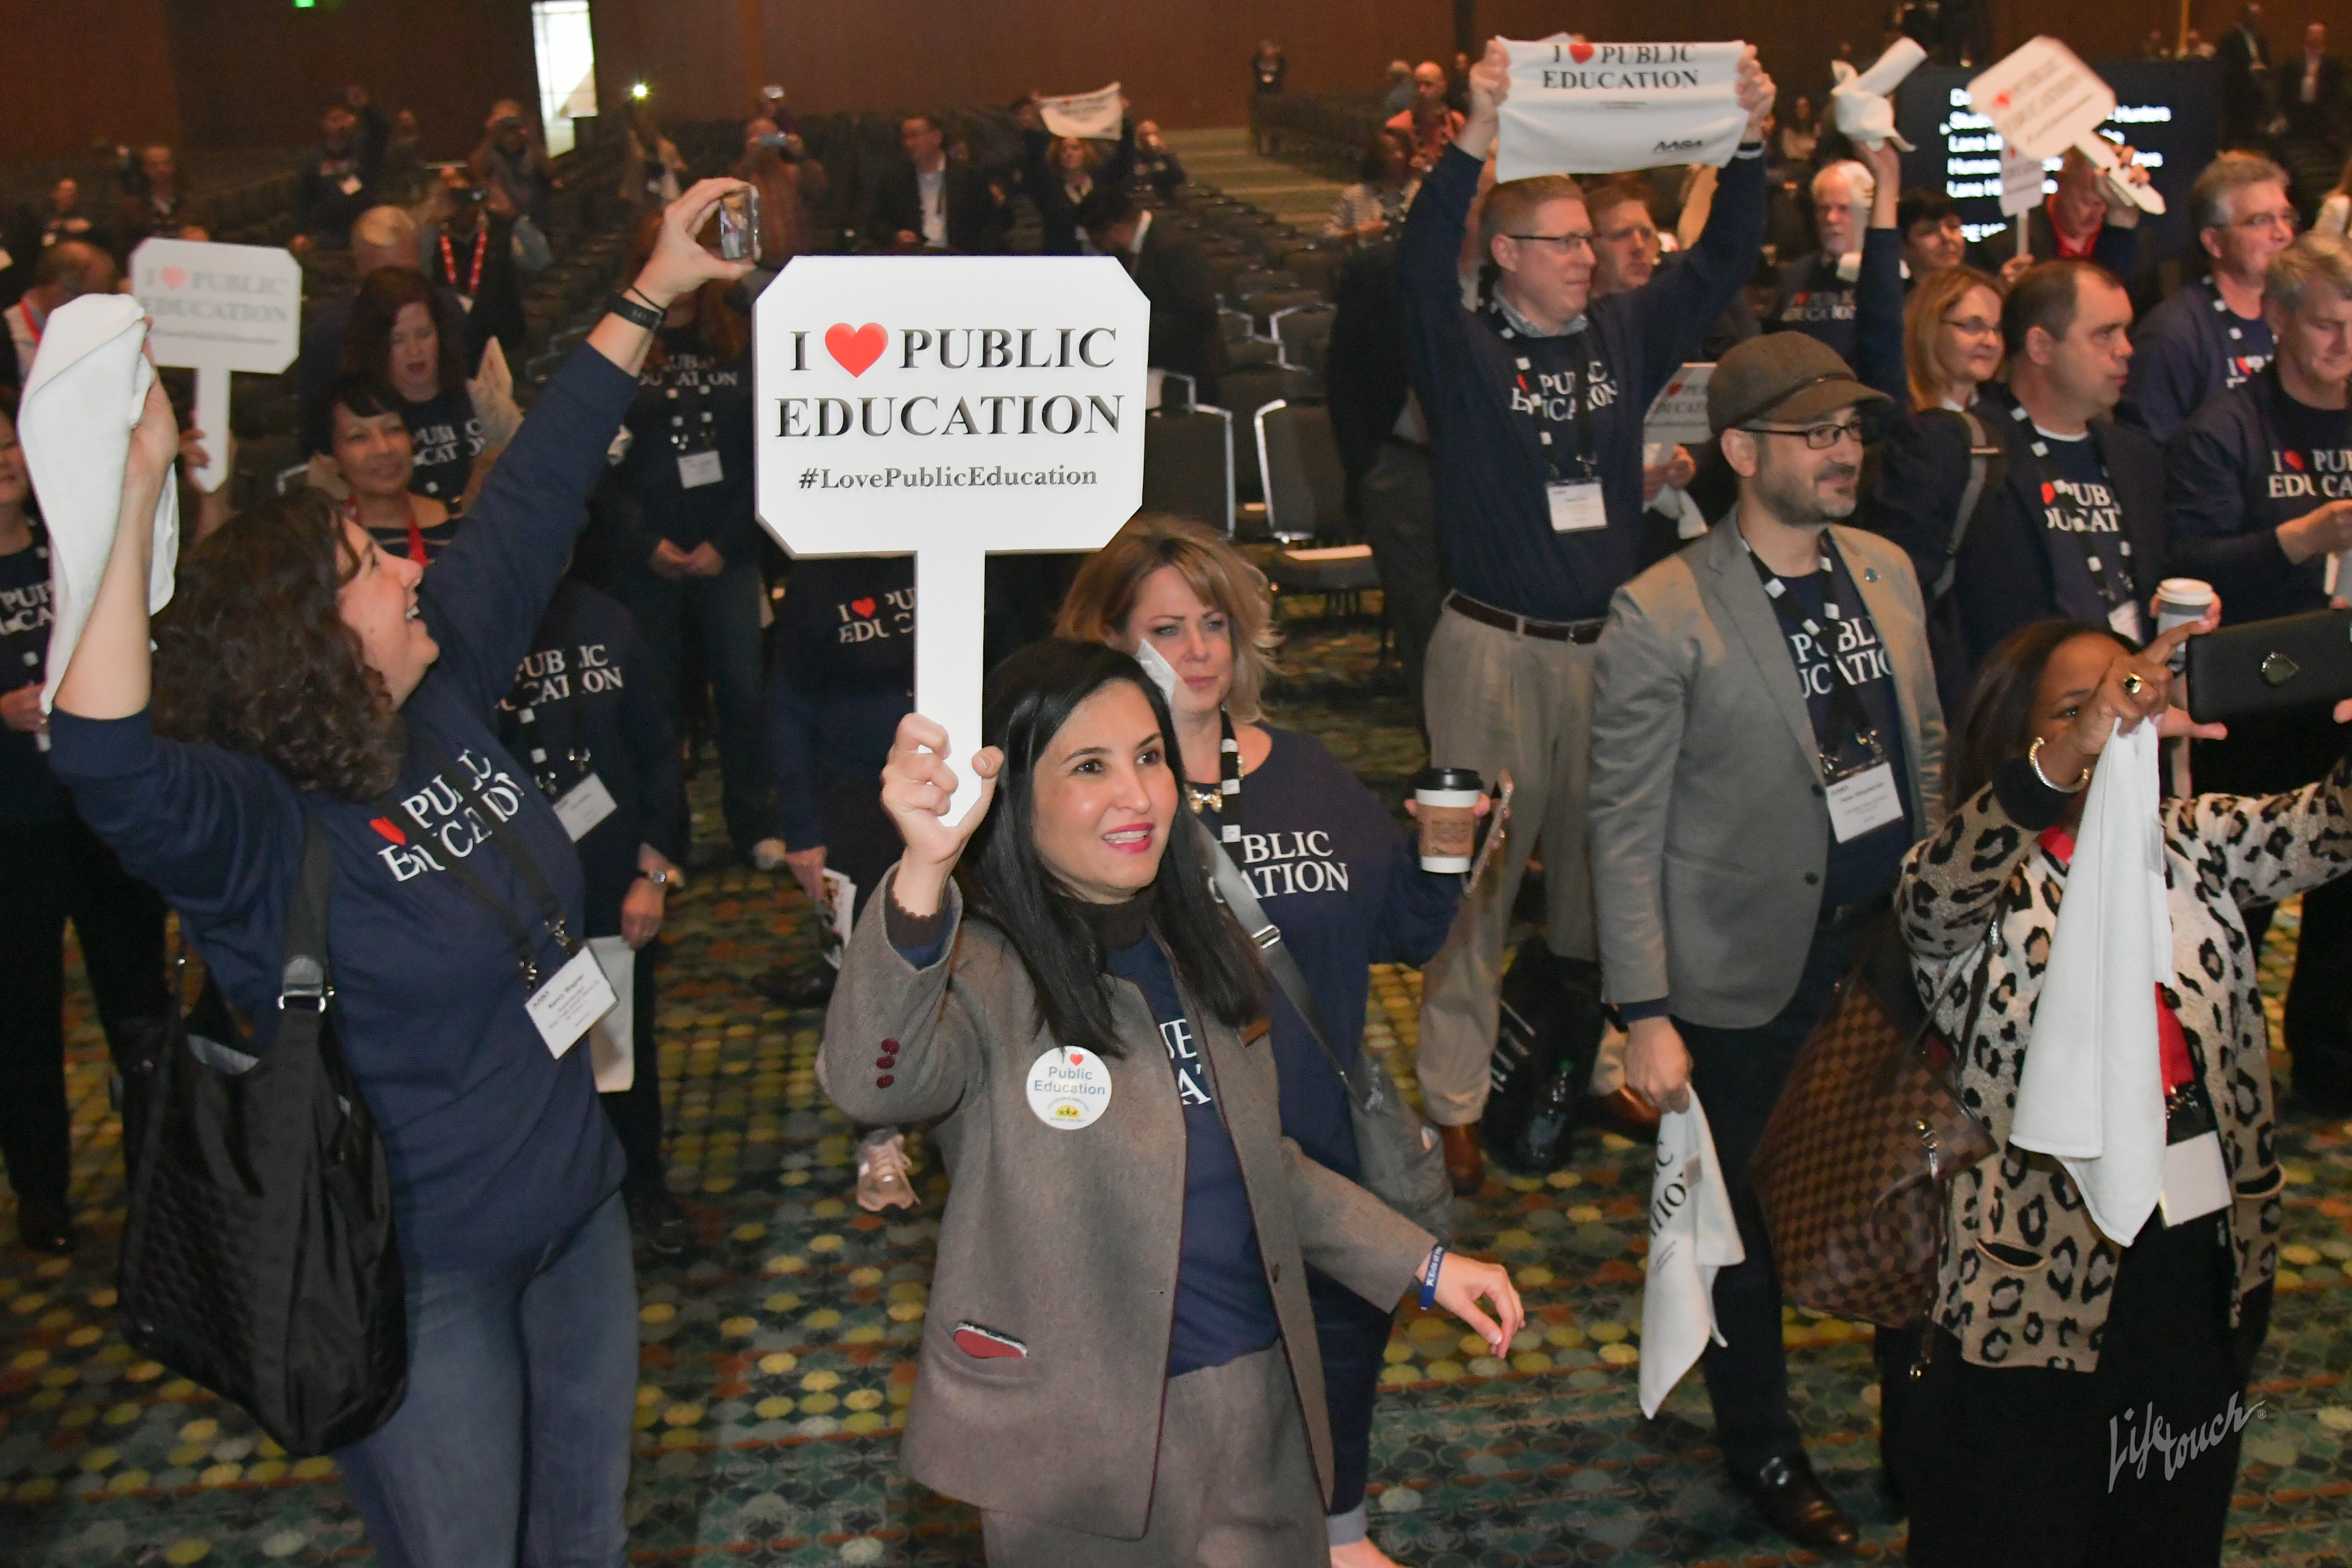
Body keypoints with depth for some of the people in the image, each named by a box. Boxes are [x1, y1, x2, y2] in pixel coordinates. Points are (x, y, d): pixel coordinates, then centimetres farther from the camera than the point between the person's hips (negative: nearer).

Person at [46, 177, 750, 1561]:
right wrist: (136, 496, -50)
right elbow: (104, 755, -45)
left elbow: (536, 498, 0)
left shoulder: (445, 692, -4)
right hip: (423, 1272, -7)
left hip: (578, 1205, 7)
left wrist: (651, 296, 0)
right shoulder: (256, 834, -24)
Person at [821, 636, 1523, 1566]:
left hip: (1264, 1398, 6)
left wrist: (1421, 1264, 13)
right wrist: (924, 873, -54)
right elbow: (870, 1083, -40)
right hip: (1090, 1446, -6)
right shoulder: (984, 977, -18)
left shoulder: (1193, 949, 5)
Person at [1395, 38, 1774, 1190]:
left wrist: (1748, 142, -6)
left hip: (1609, 644, 5)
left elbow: (1722, 262, 7)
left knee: (1601, 858, 15)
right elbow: (1419, 263, -22)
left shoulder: (1623, 335, 8)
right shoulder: (1463, 350, -5)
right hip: (1492, 649, -5)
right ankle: (1453, 1106, 9)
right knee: (1477, 871, 0)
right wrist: (1477, 136, -33)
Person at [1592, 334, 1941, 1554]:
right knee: (1747, 1222, 12)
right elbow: (1625, 829, -13)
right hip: (1750, 975, -5)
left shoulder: (1888, 571, 5)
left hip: (1899, 946, 5)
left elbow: (1929, 754, 15)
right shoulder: (1662, 616, -15)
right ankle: (1760, 1449, 35)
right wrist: (1644, 1017, -15)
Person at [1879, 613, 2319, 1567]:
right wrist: (2076, 754, -49)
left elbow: (2324, 829, -11)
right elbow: (1933, 895, -34)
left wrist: (2338, 702, -33)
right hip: (2037, 1292, -4)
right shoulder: (1987, 887, -11)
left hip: (2205, 1273, 5)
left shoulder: (2195, 843, 4)